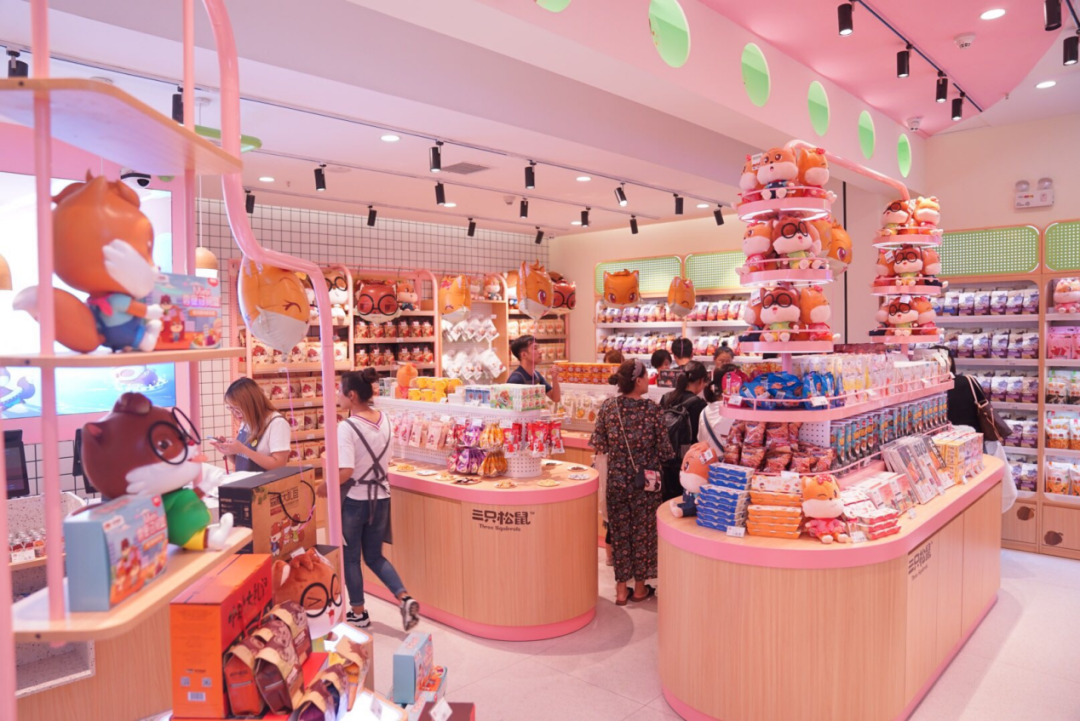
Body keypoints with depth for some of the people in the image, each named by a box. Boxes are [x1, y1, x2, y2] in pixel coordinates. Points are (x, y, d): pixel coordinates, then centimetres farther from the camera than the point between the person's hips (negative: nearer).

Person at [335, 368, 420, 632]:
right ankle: (405, 599, 4)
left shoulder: (346, 427, -19)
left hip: (353, 500, -6)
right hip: (380, 498, 6)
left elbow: (345, 472, -25)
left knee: (350, 558, 15)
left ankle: (358, 614, 26)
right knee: (375, 556, 19)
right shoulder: (384, 420, 0)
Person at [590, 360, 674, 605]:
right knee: (643, 530, 12)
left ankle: (621, 588, 20)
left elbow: (599, 444, -2)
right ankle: (640, 587, 24)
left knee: (620, 530, 13)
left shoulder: (608, 407, -6)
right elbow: (664, 449, -9)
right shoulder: (651, 408, -13)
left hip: (617, 479, 2)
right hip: (646, 480, -2)